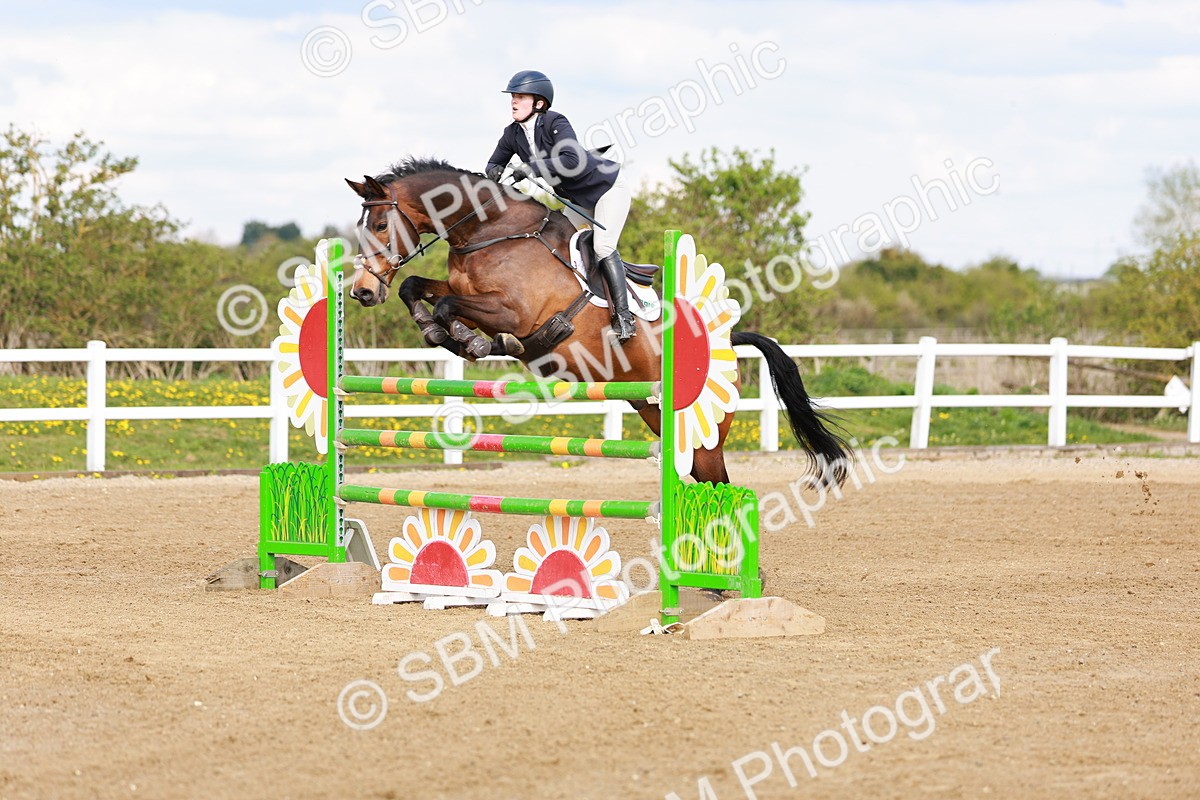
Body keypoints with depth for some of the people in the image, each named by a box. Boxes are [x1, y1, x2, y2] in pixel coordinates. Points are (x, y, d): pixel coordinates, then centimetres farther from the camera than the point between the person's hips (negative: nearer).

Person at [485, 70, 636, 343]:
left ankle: (623, 317, -18)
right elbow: (495, 163, 4)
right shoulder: (513, 134, -7)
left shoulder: (556, 123, -29)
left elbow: (572, 159, -44)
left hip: (608, 187, -9)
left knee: (602, 247, -20)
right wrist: (494, 171, -20)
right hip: (578, 198, 9)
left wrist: (532, 168, -45)